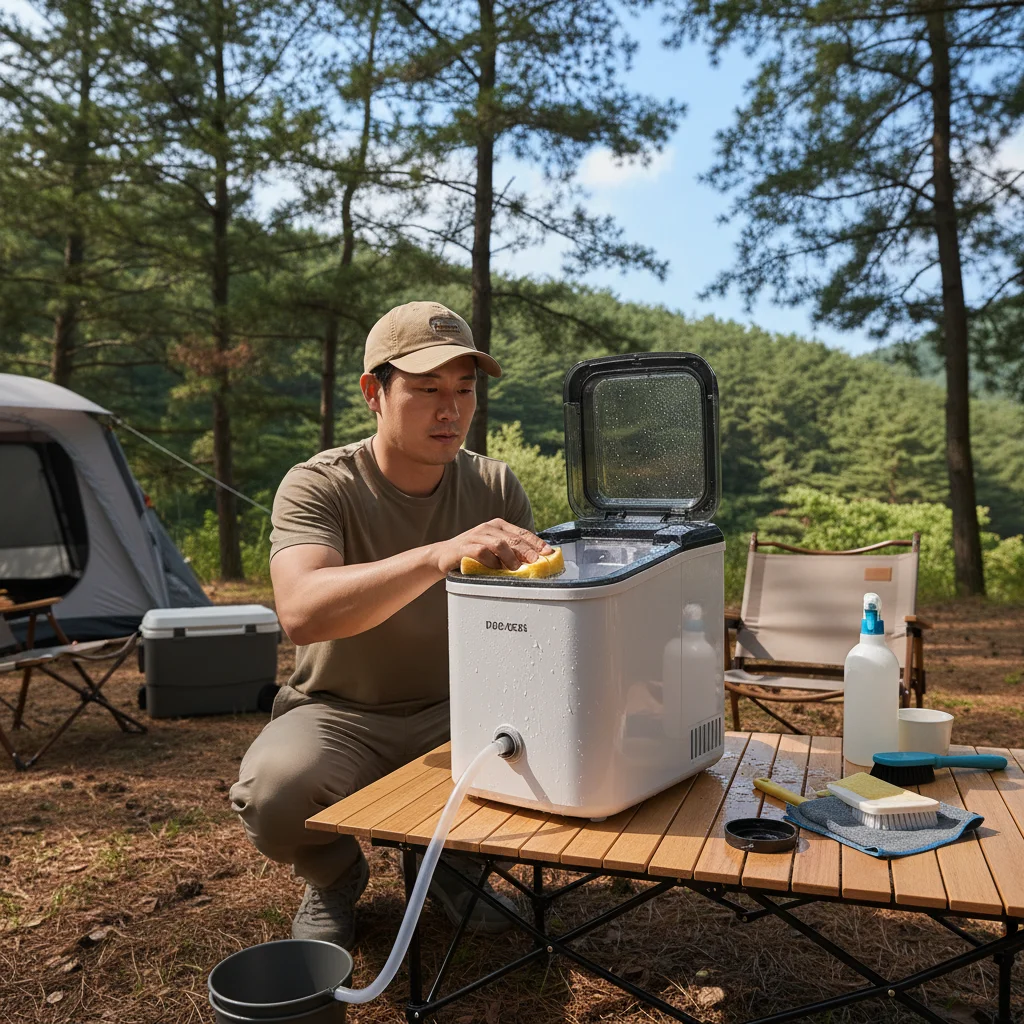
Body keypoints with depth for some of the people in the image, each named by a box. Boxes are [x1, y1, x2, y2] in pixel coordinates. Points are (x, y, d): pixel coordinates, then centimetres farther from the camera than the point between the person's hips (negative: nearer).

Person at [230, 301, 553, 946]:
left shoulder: (496, 488, -3)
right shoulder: (317, 487, -16)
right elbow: (302, 612, -35)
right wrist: (439, 555, -49)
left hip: (455, 712, 3)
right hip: (341, 716, -2)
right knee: (273, 792, -33)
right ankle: (336, 876, 6)